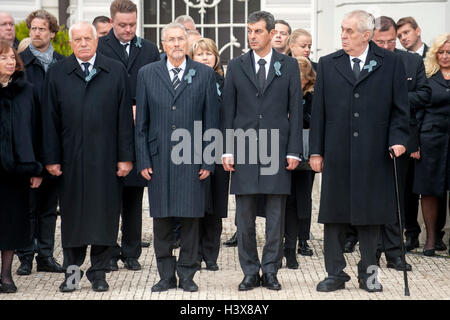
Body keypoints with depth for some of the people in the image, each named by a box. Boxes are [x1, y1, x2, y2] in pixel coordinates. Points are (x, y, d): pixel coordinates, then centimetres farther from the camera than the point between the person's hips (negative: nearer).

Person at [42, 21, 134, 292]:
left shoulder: (116, 71, 6)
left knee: (105, 212, 3)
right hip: (71, 158, 0)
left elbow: (125, 116, 3)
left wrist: (126, 156, -2)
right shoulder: (57, 74, 7)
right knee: (72, 214, 5)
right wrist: (51, 158, -1)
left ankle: (99, 272, 14)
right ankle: (72, 272, 16)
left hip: (106, 157, 0)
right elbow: (50, 119, 5)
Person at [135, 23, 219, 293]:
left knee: (191, 218, 2)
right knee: (161, 219, 4)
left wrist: (208, 161, -2)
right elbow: (141, 122, 7)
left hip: (192, 159, -1)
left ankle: (187, 275, 13)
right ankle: (166, 275, 14)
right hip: (159, 158, 1)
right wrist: (143, 160, 0)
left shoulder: (205, 74, 5)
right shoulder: (147, 74, 8)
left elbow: (211, 120, 4)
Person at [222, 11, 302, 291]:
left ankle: (270, 271, 12)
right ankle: (250, 272, 12)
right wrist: (227, 150, 1)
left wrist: (294, 151, -3)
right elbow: (229, 110, 7)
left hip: (277, 150, -1)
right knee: (245, 217, 3)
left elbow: (296, 111, 3)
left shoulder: (289, 66, 5)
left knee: (276, 217, 3)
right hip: (244, 150, 1)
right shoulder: (236, 66, 8)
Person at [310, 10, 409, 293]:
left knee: (371, 215, 5)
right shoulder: (328, 65, 8)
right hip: (337, 154, 2)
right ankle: (335, 274, 13)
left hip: (374, 154, -1)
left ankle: (368, 274, 17)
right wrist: (316, 151, 4)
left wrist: (398, 139, -9)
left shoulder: (391, 63, 4)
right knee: (334, 215, 4)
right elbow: (319, 110, 8)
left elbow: (400, 108, 4)